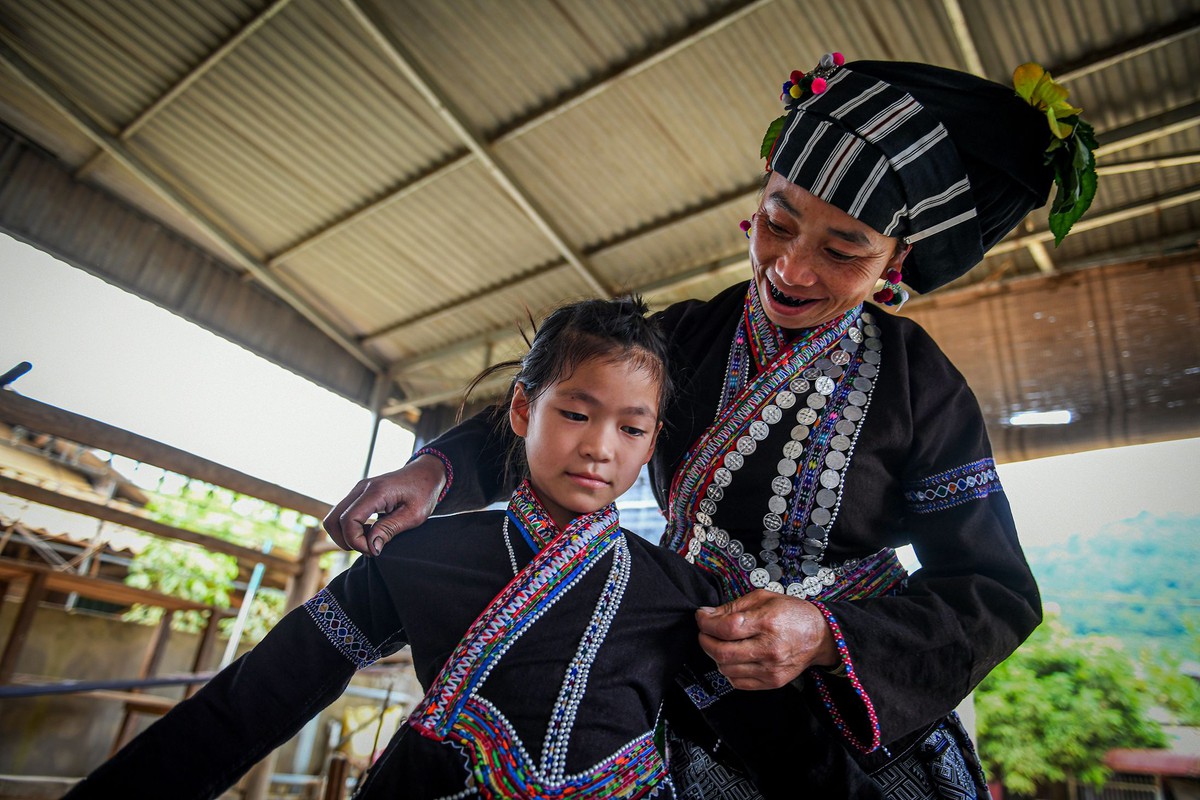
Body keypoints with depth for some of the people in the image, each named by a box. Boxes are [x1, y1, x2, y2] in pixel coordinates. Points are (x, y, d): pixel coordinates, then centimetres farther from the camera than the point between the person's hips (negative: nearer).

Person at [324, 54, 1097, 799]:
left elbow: (998, 594, -10)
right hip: (691, 698, 2)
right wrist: (438, 467, -20)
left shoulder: (921, 386, -14)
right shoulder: (686, 337, -7)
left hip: (860, 717, -1)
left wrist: (831, 637, -27)